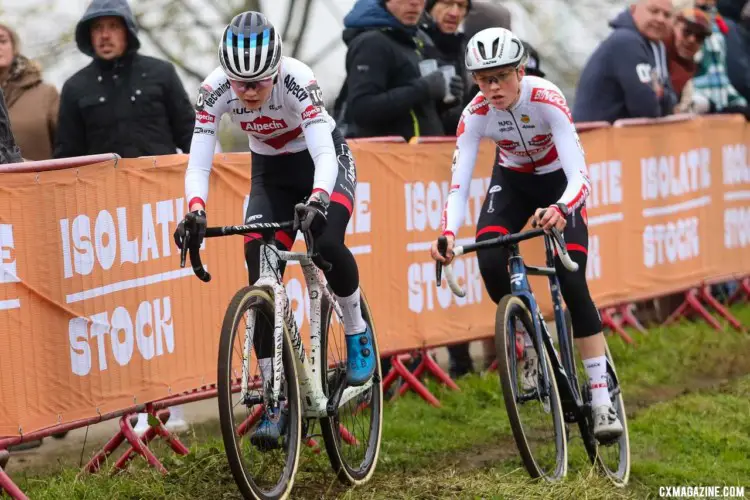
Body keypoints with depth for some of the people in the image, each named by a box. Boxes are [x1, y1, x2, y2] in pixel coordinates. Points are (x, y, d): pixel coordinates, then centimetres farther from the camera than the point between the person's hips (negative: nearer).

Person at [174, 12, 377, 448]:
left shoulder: (297, 80, -33)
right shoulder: (215, 90, -24)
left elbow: (324, 155, -38)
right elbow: (198, 164, -26)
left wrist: (317, 199, -58)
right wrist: (195, 211, -45)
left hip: (324, 162, -3)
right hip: (272, 172, 3)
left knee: (327, 242, -31)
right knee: (260, 275, -12)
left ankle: (358, 334, -2)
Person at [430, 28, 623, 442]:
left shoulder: (547, 100, -33)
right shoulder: (475, 115, -25)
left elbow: (579, 176, -39)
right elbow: (459, 185, -29)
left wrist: (559, 210, -61)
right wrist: (448, 234, -49)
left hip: (558, 183, -2)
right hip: (511, 182, 3)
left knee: (572, 283, -17)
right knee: (490, 262, -25)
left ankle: (602, 401, -13)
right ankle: (528, 352, 0)